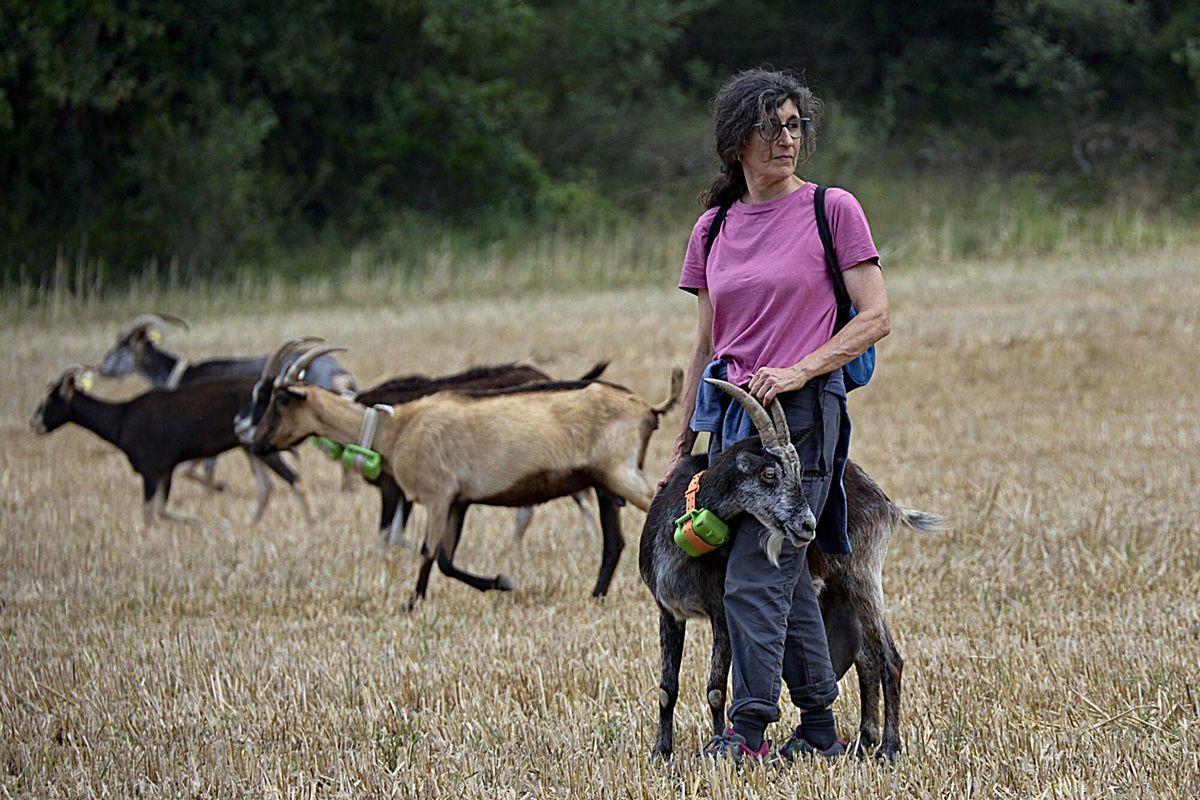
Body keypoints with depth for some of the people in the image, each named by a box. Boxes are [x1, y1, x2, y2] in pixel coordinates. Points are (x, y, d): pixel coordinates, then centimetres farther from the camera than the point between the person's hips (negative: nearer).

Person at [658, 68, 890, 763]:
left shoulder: (832, 210, -3)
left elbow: (875, 319, -5)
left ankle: (749, 731, -12)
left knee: (755, 575, -13)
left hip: (802, 407, -6)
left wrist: (799, 370, -15)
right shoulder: (714, 229, 12)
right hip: (733, 413, 6)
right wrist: (684, 444, 18)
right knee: (788, 578, 9)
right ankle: (820, 728, 14)